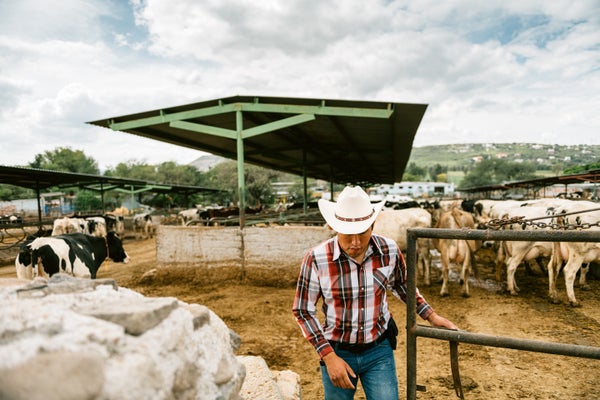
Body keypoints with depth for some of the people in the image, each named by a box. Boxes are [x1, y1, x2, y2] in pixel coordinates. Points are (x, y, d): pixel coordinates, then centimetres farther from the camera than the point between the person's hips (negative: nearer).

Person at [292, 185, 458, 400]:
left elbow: (401, 285, 9)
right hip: (337, 351, -1)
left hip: (379, 350, 2)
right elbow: (303, 310, -10)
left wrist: (431, 316, 6)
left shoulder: (389, 250, -12)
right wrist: (328, 356, -14)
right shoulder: (317, 259, -21)